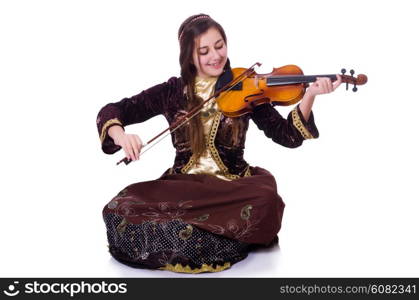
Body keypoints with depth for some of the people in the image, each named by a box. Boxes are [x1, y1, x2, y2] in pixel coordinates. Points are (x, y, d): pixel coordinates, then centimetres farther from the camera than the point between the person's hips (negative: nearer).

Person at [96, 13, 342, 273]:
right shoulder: (173, 91, 3)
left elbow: (288, 137, -7)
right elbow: (110, 112, 5)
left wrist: (309, 96, -23)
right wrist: (119, 134, -18)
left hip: (232, 185, -1)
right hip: (181, 184, 2)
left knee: (266, 198, -35)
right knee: (118, 212, -22)